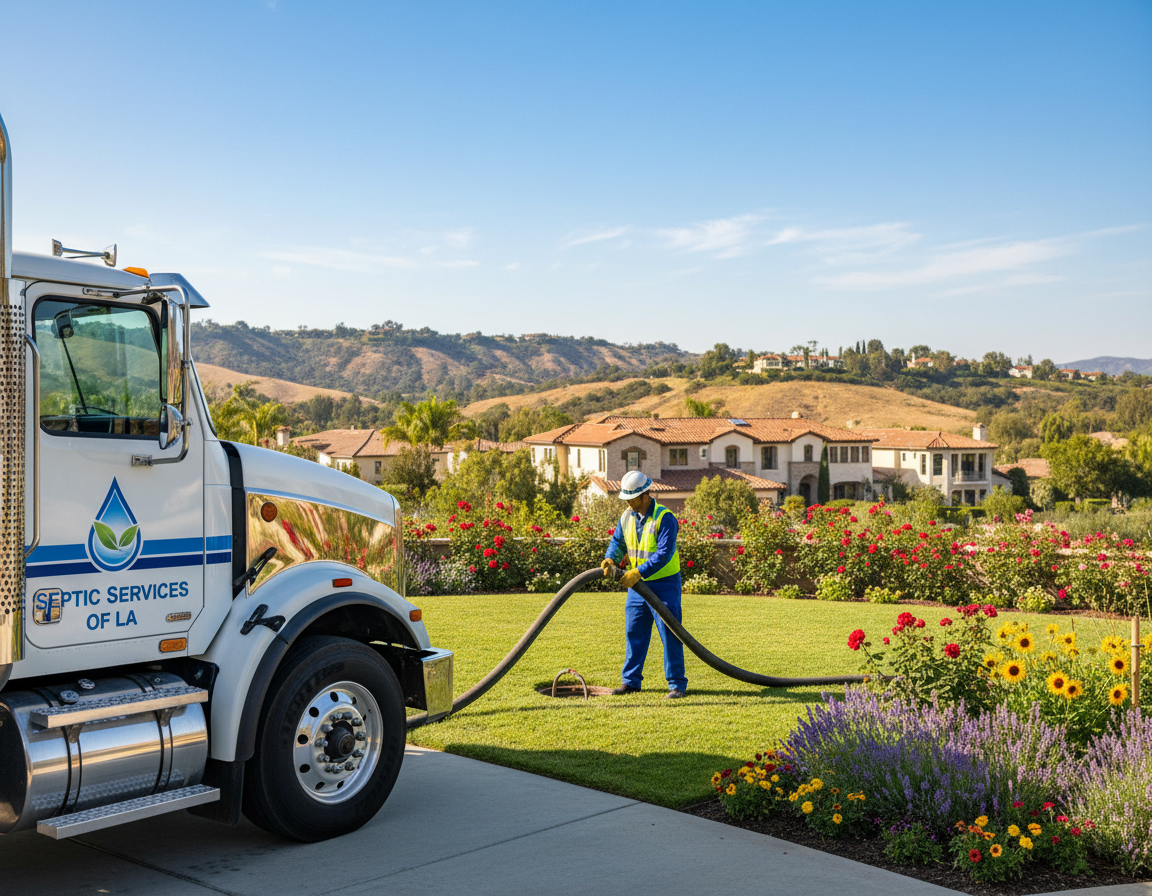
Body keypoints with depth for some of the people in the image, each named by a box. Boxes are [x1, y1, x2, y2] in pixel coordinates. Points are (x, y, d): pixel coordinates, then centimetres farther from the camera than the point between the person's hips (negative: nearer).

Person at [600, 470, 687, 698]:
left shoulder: (665, 518, -19)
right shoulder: (627, 517, 3)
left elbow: (664, 554, -25)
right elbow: (617, 541, 11)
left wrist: (638, 573, -29)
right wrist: (610, 559, -11)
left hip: (664, 583, -7)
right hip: (638, 584, 7)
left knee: (669, 634, -4)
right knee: (634, 632, 10)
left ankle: (677, 684, 3)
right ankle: (631, 681, 19)